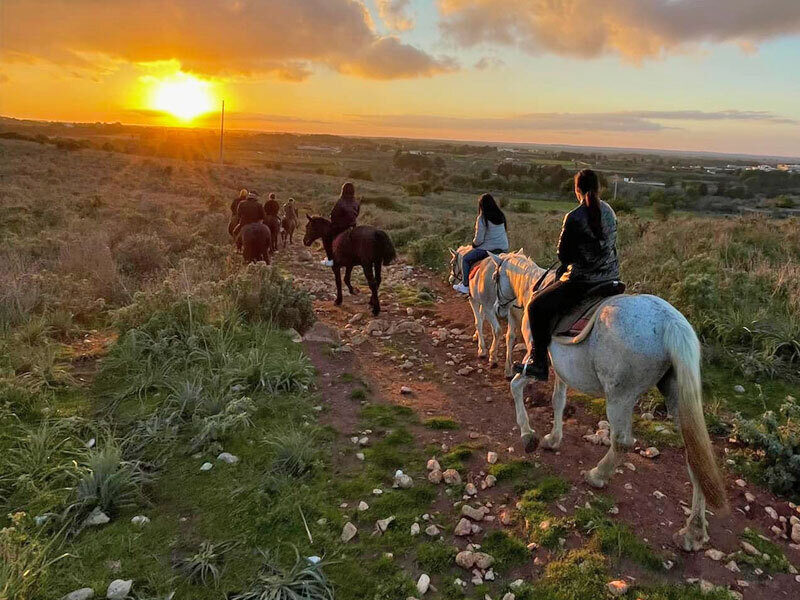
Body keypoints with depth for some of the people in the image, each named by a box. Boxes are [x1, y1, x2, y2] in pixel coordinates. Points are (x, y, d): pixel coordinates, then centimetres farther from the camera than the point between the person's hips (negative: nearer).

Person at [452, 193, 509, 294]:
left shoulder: (482, 219, -14)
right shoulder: (501, 216, 7)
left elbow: (479, 239, -14)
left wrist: (474, 244, 9)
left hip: (489, 248, -8)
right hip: (504, 248, 8)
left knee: (466, 259, 5)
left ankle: (465, 286, 5)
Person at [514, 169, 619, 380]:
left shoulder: (574, 218, -18)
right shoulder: (609, 211, 5)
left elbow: (563, 255, -12)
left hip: (582, 282, -8)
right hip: (612, 277, 8)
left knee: (537, 307, 4)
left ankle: (539, 365, 6)